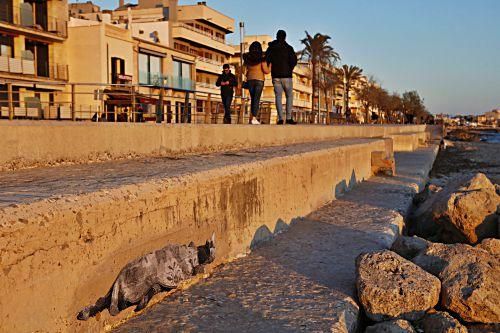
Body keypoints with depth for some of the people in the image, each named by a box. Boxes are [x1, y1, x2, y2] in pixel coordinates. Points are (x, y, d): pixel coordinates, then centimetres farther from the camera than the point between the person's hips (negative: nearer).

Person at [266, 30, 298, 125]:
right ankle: (288, 118, -2)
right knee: (289, 96, 6)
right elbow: (294, 60, -11)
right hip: (286, 76, -2)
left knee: (278, 97, 3)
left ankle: (280, 118, -5)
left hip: (275, 76, 2)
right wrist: (290, 69, 4)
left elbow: (266, 60, 0)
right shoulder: (288, 48, -1)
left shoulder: (271, 48, 6)